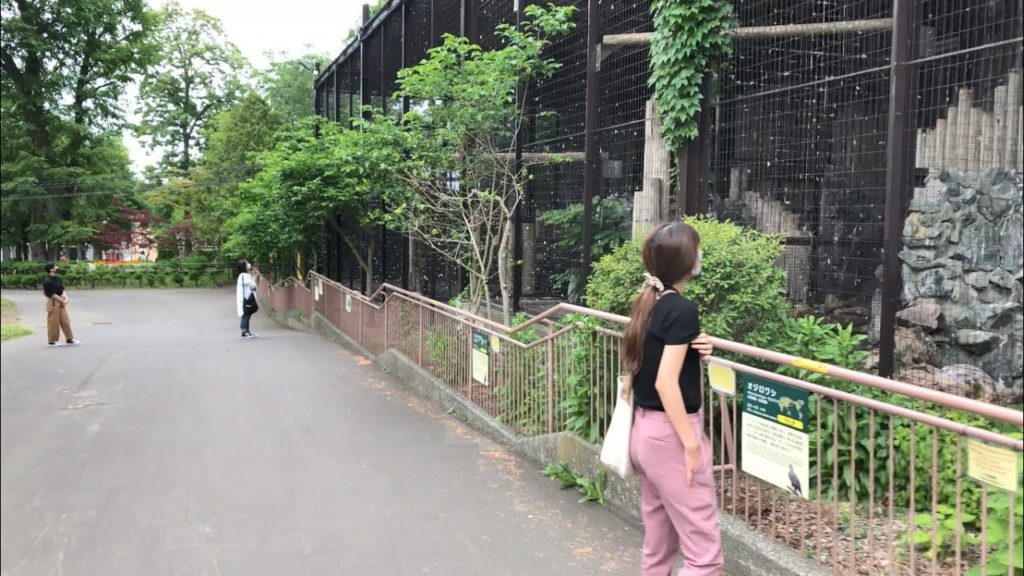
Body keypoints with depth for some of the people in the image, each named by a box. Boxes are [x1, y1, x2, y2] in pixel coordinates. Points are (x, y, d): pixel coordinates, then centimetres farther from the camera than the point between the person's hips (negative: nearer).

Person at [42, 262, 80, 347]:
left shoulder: (57, 278, 9)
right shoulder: (47, 282, -16)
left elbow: (62, 290, 10)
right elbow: (53, 295, -17)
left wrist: (66, 298, -6)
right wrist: (63, 301, -11)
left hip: (61, 302, 8)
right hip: (53, 302, -8)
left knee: (65, 321, 10)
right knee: (53, 322, 0)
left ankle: (69, 338, 16)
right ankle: (52, 341, 11)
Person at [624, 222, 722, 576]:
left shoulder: (647, 304, 8)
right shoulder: (682, 310, -17)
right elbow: (666, 382, -22)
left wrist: (694, 349, 2)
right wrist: (692, 444, -19)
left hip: (644, 431, 9)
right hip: (669, 434, -9)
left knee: (658, 545, 17)